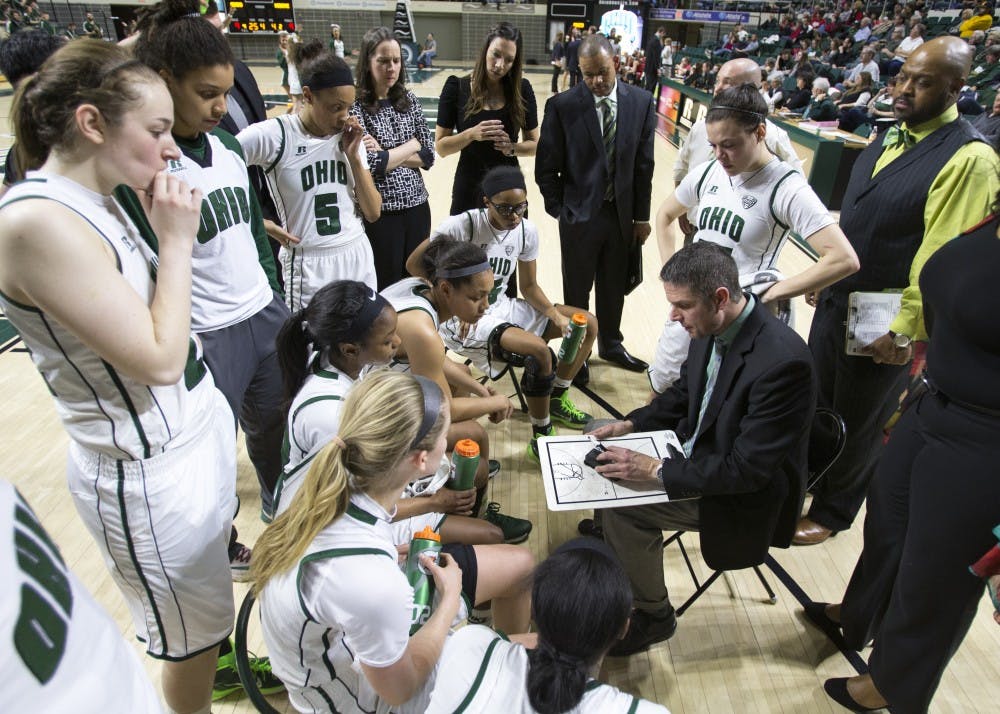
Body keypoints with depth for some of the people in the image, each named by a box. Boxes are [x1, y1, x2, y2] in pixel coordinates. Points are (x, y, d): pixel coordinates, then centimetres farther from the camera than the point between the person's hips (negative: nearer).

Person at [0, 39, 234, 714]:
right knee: (193, 637, 15)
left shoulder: (97, 202, 3)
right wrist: (176, 241, -18)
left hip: (202, 425, 9)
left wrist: (168, 233, 1)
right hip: (149, 470, -9)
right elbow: (159, 358, -23)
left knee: (213, 595, 28)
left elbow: (165, 322, 8)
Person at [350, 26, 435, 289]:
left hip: (417, 206, 5)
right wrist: (411, 145, -6)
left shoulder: (409, 100, 6)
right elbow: (372, 165, -18)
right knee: (387, 287, 7)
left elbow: (428, 156, 2)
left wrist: (385, 155, -11)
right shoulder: (354, 105, -9)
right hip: (380, 212, -5)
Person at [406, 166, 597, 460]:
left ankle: (556, 400, 20)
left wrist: (557, 317, -11)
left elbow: (529, 286, 7)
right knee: (539, 350, -31)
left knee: (588, 324, 3)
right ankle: (541, 437, -10)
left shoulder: (526, 231, 0)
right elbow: (415, 265, -12)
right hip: (464, 320, -7)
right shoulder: (461, 226, -19)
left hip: (502, 307, 8)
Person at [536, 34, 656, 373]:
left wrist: (641, 216, 2)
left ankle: (610, 344, 39)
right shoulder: (562, 106, -10)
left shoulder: (641, 102, -2)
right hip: (580, 215, -2)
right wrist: (560, 210, -7)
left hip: (622, 214, 3)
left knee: (614, 287, 17)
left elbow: (644, 163, 2)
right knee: (576, 290, 12)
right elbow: (546, 167, -4)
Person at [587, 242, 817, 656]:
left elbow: (747, 469, -28)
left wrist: (657, 471, -27)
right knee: (613, 472, 1)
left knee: (626, 506, -17)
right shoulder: (712, 328, -7)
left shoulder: (783, 361, -32)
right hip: (698, 454, 8)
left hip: (743, 496, -8)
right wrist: (630, 425, -2)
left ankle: (652, 616, 7)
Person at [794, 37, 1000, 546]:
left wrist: (904, 332, -19)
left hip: (883, 323, -7)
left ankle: (831, 513, 33)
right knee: (814, 401, 21)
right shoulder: (889, 137, 7)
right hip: (836, 299, 7)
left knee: (858, 425, 12)